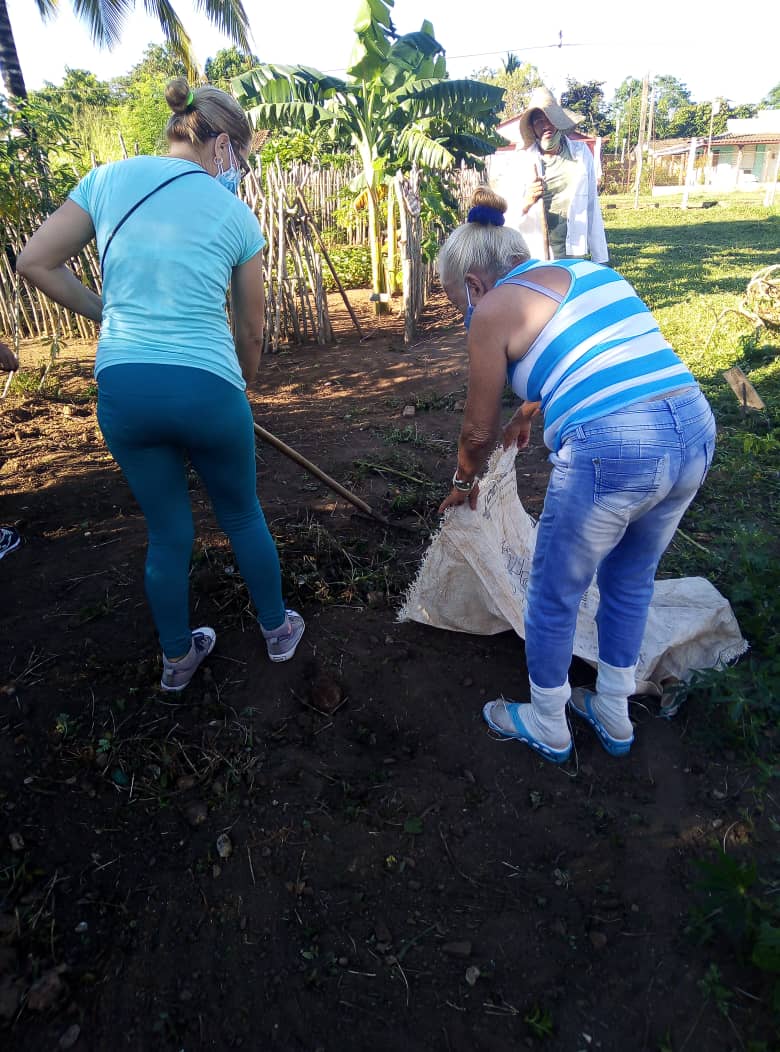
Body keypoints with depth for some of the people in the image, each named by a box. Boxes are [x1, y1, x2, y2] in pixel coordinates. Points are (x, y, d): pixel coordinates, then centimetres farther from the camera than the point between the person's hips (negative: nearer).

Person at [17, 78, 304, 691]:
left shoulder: (109, 179, 7)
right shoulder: (236, 215, 2)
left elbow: (35, 263, 6)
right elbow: (250, 329, 8)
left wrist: (104, 313, 17)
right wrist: (244, 386, 24)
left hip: (121, 389, 3)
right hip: (206, 387, -2)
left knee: (168, 532, 17)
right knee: (243, 516, 19)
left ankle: (178, 659, 36)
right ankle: (278, 630, 38)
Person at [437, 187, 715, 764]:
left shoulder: (494, 310, 2)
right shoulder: (593, 271, 22)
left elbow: (480, 431, 8)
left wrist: (464, 483, 28)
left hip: (610, 451, -8)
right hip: (696, 432, 8)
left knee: (554, 595, 15)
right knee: (631, 580, 26)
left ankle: (547, 727, 38)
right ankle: (613, 715, 45)